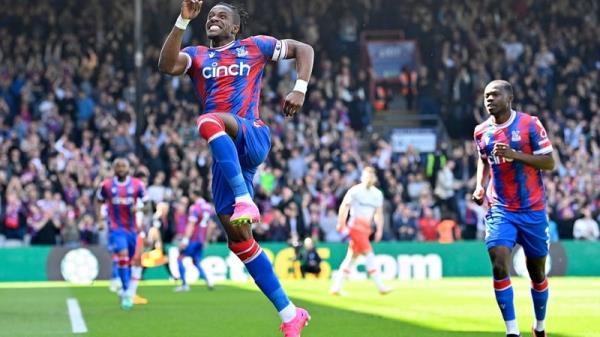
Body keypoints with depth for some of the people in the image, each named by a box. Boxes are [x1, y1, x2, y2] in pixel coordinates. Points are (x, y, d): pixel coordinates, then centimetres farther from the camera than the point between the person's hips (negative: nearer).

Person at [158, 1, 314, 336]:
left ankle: (245, 200, -38)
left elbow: (304, 49, 17)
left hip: (252, 137, -5)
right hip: (225, 153, 5)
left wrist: (300, 89, 2)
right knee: (237, 235, -2)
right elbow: (167, 65, -2)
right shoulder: (197, 55, 19)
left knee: (210, 121, -37)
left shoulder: (255, 47, 13)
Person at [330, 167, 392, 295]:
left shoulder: (377, 194, 11)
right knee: (369, 255, -11)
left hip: (366, 229, 7)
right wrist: (341, 223, -10)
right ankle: (380, 286, -10)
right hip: (356, 227, -7)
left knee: (352, 258, 8)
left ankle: (336, 287, 12)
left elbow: (378, 213, 16)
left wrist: (379, 229, 9)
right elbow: (344, 206, -6)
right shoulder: (355, 191, -8)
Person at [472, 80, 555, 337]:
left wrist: (514, 154, -23)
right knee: (500, 266, -17)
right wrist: (480, 185, 3)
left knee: (537, 271, 10)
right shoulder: (481, 131, 4)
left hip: (532, 210, -2)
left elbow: (549, 162, -11)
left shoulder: (530, 125, -9)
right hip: (500, 209, 2)